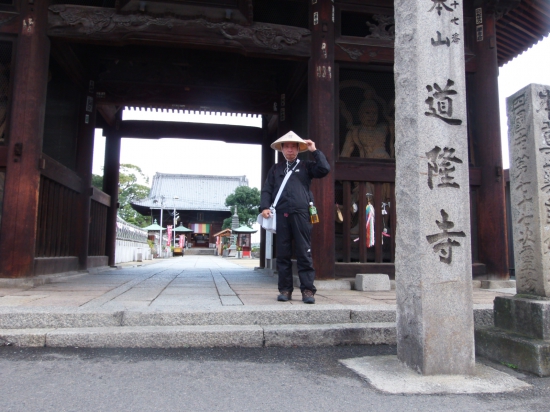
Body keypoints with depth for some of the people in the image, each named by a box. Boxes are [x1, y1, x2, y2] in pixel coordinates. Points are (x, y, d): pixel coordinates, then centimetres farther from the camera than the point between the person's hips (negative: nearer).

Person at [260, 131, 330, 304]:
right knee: (283, 255, 3)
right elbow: (267, 190, 14)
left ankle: (308, 290, 0)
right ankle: (285, 289, 10)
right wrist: (264, 207, -2)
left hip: (301, 214, -2)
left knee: (304, 254, -3)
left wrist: (314, 151, 5)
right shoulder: (275, 169, 22)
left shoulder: (306, 166, 18)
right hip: (281, 215, 2)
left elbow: (324, 169, 0)